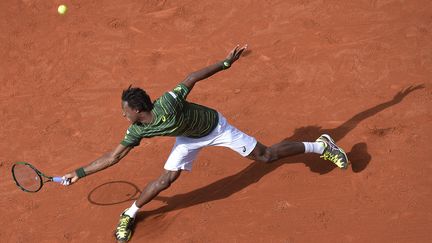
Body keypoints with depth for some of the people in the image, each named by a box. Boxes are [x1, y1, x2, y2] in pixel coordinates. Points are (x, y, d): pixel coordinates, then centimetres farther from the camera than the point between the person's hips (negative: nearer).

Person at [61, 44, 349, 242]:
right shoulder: (138, 131, -20)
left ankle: (320, 146, 18)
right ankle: (129, 214, 14)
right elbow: (113, 157, -12)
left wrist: (226, 62, -30)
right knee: (166, 179, -9)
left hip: (215, 126, -4)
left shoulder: (167, 103, -39)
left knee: (266, 155, 0)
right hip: (189, 137, 4)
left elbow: (191, 78, -30)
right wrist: (80, 173, -14)